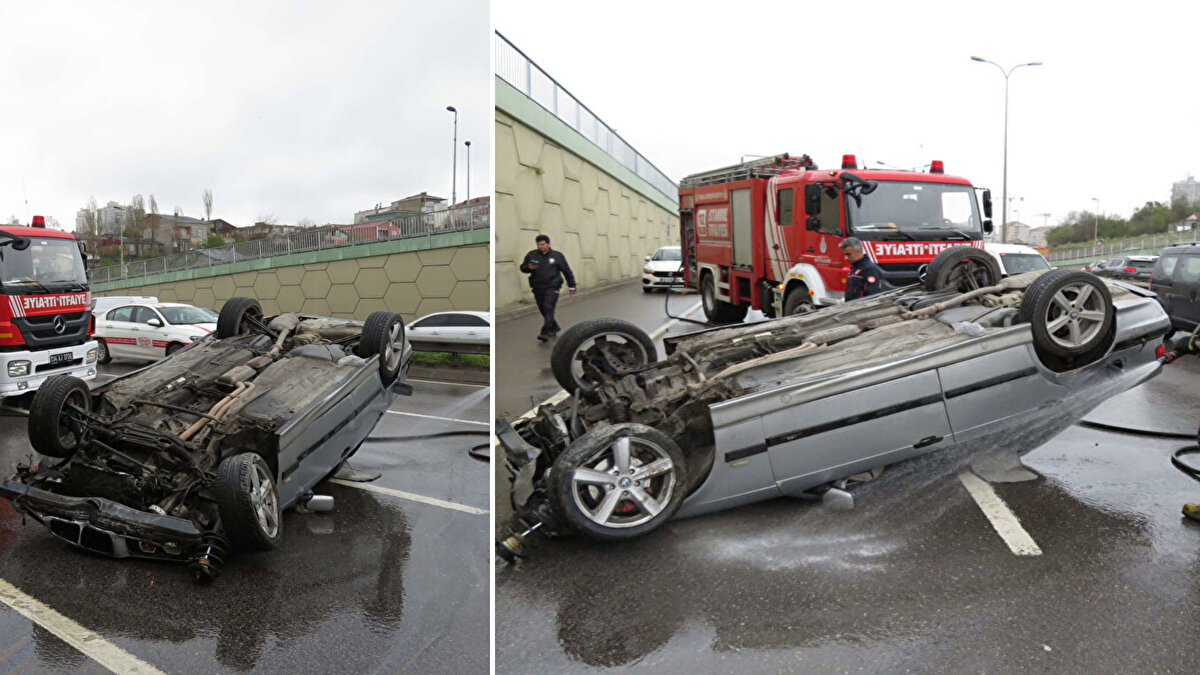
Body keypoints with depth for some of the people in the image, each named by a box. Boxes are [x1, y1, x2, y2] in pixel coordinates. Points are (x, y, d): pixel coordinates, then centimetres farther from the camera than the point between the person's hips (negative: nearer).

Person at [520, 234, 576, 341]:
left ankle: (545, 333, -21)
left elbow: (567, 271, 8)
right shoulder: (531, 255, 6)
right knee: (543, 310, 8)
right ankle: (554, 328, 29)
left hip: (552, 288, -4)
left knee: (548, 308, -17)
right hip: (537, 288, 4)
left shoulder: (557, 255, 2)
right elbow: (522, 268, 12)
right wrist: (529, 267, -12)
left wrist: (571, 286, 9)